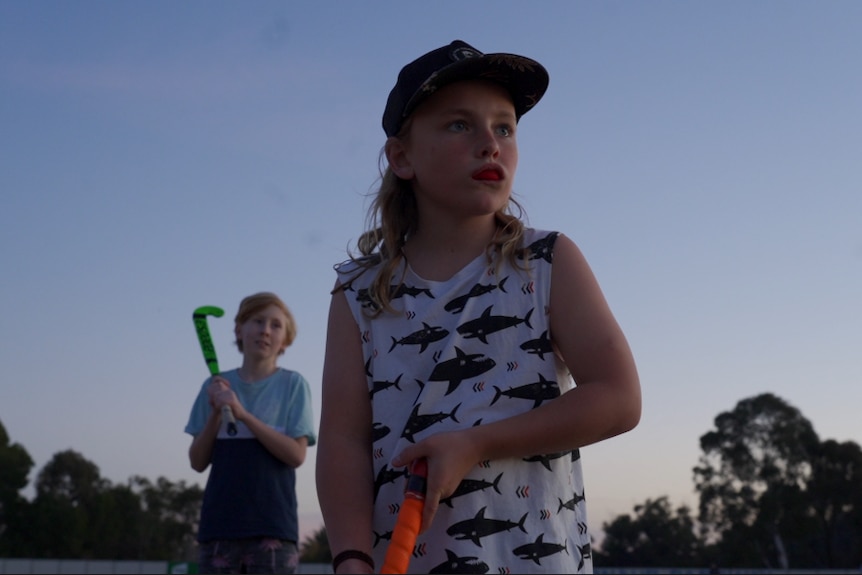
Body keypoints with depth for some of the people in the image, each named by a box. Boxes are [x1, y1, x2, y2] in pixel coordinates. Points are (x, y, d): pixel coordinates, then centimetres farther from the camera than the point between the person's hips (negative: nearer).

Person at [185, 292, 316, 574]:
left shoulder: (293, 384, 2)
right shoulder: (216, 386, 10)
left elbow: (296, 454, -7)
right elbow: (198, 462, 8)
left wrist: (242, 414, -14)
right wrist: (216, 414, -8)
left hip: (272, 526, -3)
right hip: (219, 525, 3)